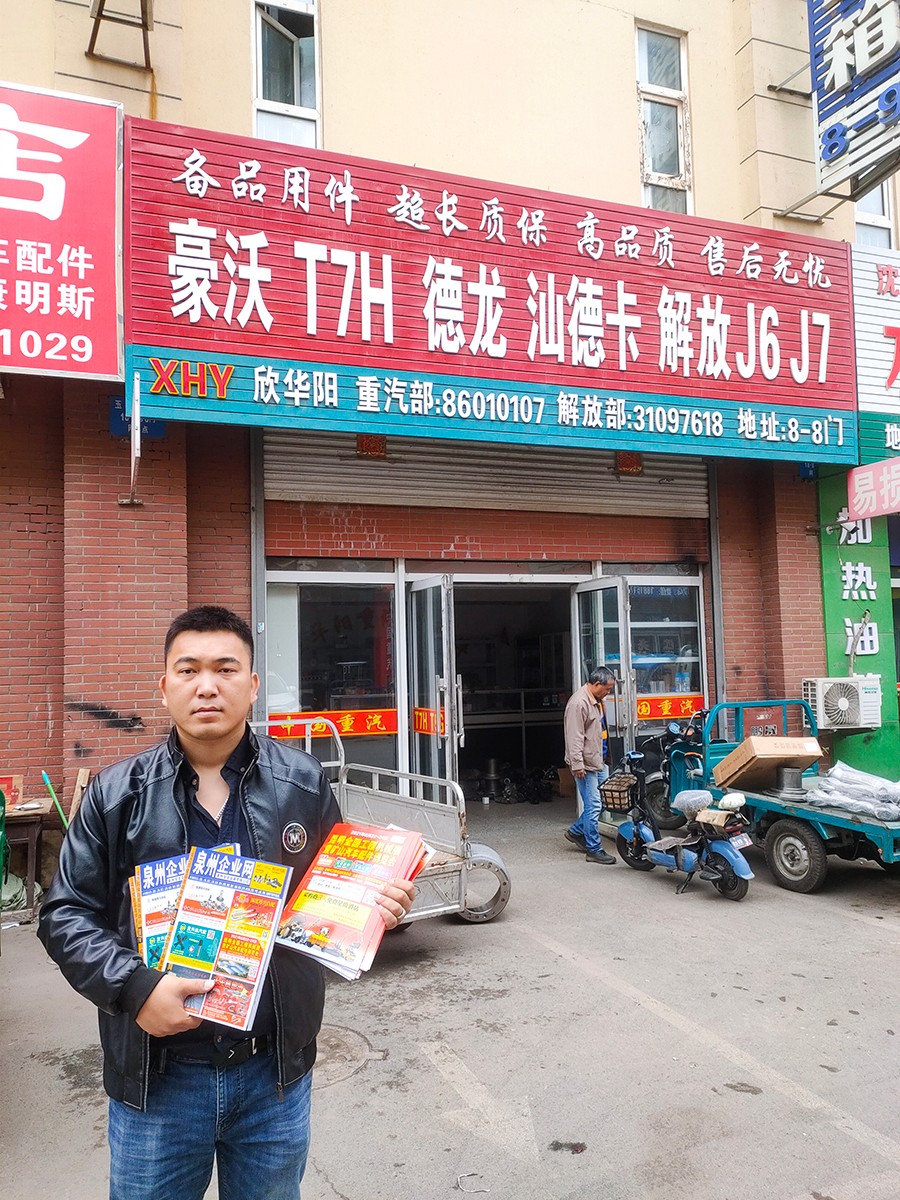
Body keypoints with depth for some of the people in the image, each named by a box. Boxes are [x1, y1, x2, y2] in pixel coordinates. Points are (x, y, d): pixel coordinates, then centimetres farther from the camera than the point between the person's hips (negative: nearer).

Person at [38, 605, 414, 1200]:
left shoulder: (304, 783, -3)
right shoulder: (117, 794, -4)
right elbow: (66, 914, -2)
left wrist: (378, 903, -15)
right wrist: (133, 986, -17)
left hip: (275, 1072, 1)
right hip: (156, 1077, 0)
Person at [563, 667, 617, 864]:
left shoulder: (596, 701, 13)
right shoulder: (579, 703, -19)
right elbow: (574, 737, -22)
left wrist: (605, 756, 28)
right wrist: (577, 765, -23)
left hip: (598, 762, 10)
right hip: (585, 765, -10)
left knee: (604, 798, 14)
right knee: (593, 806, -5)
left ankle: (576, 831, 27)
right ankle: (594, 850, 5)